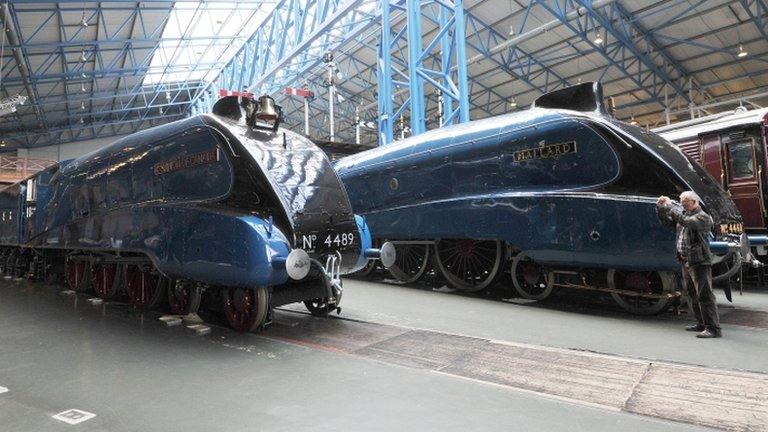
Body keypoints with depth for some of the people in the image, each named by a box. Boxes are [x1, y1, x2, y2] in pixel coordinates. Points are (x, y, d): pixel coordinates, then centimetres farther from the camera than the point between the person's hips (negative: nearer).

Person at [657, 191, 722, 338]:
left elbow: (685, 221, -29)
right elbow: (666, 219, 20)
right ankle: (702, 324, 25)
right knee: (692, 294, 15)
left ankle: (713, 328, -8)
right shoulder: (684, 213, 14)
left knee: (704, 295, -10)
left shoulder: (703, 217, -11)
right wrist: (661, 207, 2)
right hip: (686, 261, 9)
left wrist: (670, 206, -21)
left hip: (699, 262, -9)